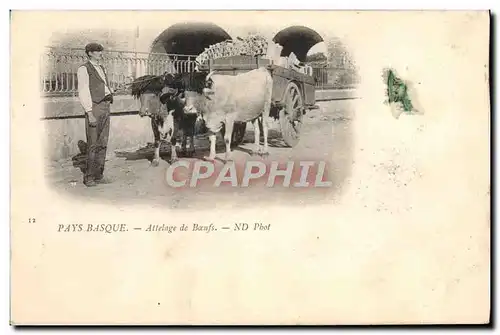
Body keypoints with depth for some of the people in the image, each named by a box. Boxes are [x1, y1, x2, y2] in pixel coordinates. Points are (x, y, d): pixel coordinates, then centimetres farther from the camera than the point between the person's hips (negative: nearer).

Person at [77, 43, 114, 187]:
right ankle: (89, 177, 0)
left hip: (105, 106, 8)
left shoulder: (101, 68, 20)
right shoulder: (84, 69, -5)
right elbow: (83, 92, -11)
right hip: (94, 107, -8)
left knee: (103, 143, 8)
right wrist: (90, 114, -17)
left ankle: (99, 175, 14)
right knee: (93, 144, -7)